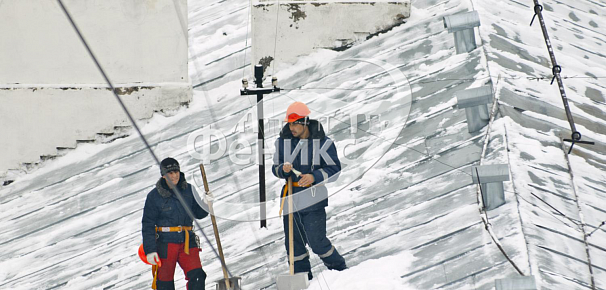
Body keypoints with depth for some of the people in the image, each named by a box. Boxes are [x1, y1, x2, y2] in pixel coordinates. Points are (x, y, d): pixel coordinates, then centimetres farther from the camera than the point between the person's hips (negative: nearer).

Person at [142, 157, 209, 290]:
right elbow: (148, 225, -3)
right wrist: (150, 250, -9)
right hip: (165, 243, -2)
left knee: (197, 277, -11)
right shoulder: (154, 196, -5)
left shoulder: (188, 190, 5)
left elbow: (198, 214, 13)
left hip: (187, 241, 2)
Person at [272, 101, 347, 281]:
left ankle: (340, 271, 18)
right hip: (291, 197, 5)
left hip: (313, 200, -4)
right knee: (293, 243, 9)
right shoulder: (283, 141, 5)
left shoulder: (322, 142, -7)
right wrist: (283, 169, -14)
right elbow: (275, 169, 10)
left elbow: (334, 169, -4)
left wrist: (314, 177, -19)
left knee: (317, 242, -6)